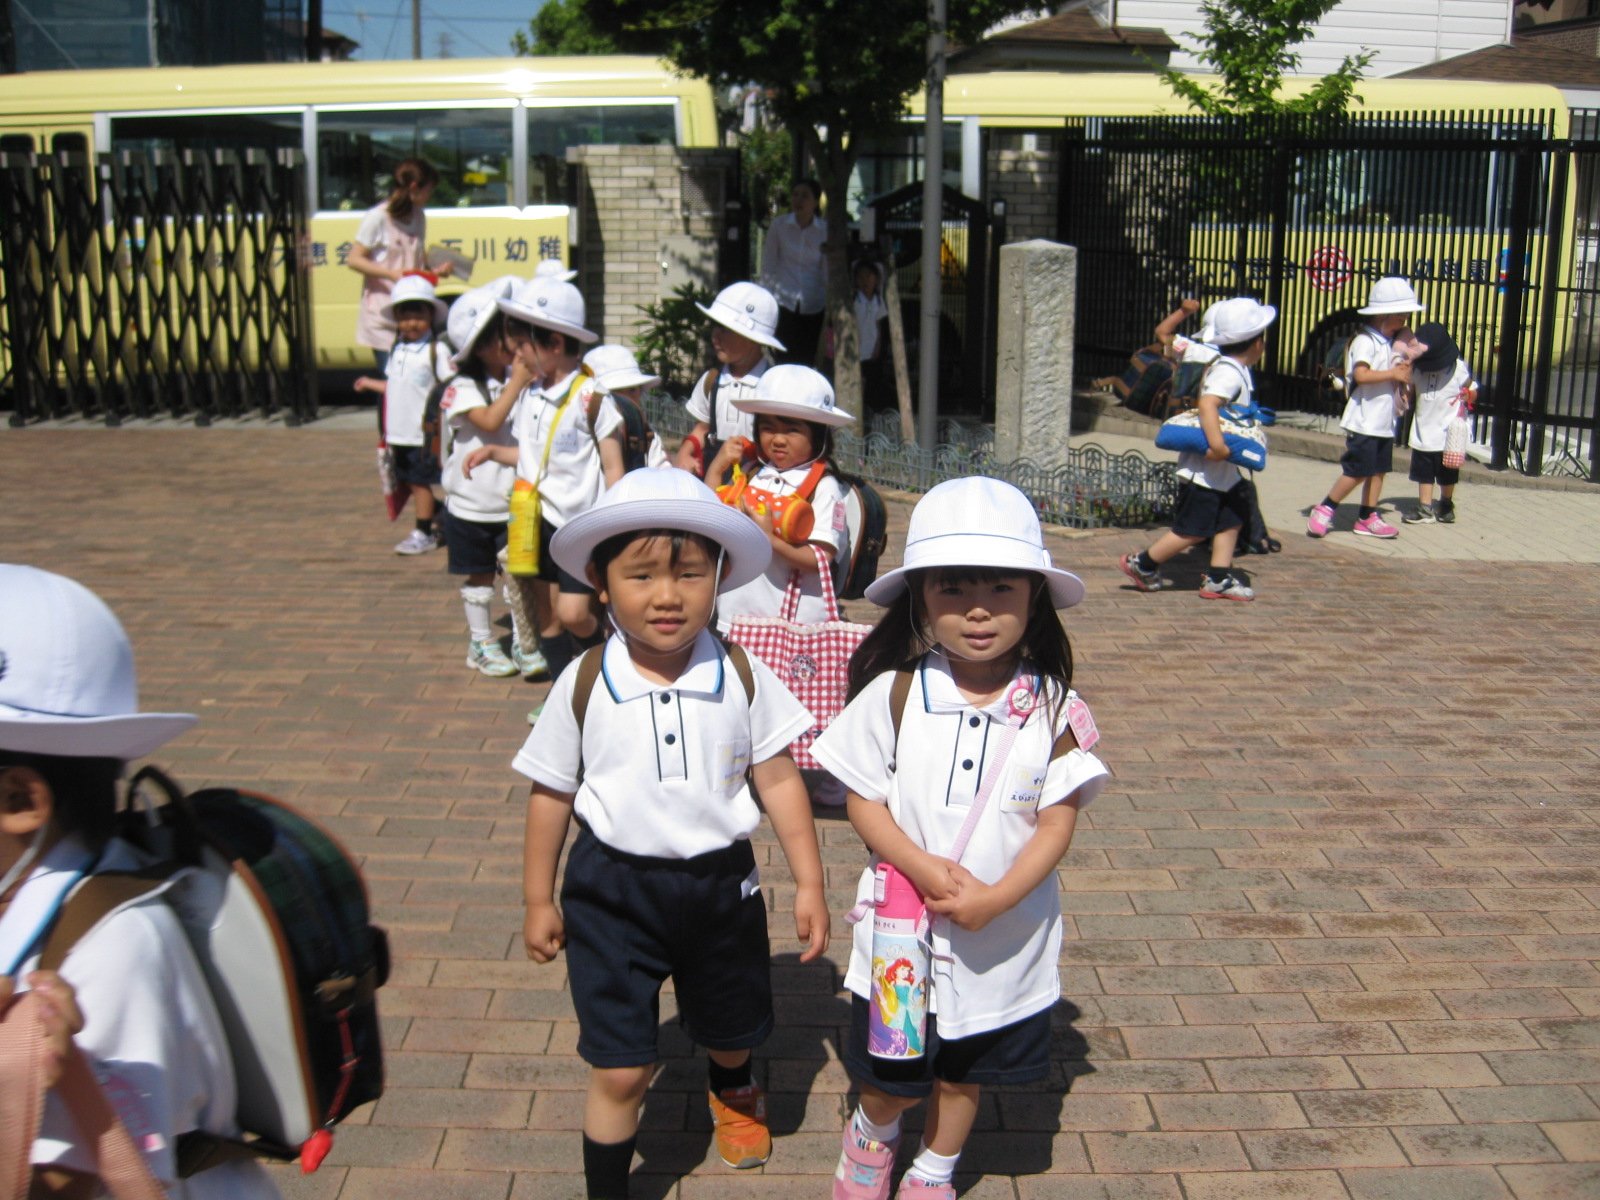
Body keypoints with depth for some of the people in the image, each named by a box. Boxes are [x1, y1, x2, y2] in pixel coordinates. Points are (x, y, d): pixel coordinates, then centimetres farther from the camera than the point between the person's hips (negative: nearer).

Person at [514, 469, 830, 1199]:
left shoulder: (741, 678, -11)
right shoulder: (583, 686, -13)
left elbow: (778, 781, -3)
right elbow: (551, 794, -3)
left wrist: (809, 884, -2)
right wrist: (539, 900, 3)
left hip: (720, 883, 2)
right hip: (614, 888, -2)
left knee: (732, 1033, 25)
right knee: (621, 1070, -1)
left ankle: (733, 1092, 61)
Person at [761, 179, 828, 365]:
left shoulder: (825, 230, 0)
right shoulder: (779, 226, 0)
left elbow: (827, 270, 6)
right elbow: (767, 268, 3)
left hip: (813, 306, 1)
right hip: (784, 304, -1)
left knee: (808, 361, 1)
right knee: (785, 361, -5)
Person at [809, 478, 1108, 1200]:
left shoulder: (1053, 708, -10)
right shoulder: (894, 695, -12)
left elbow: (1057, 822, -10)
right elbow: (864, 803, -8)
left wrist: (996, 898, -22)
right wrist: (924, 868, -22)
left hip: (1004, 934, 1)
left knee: (966, 1071, 20)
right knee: (893, 1076, 13)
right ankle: (871, 1133, 47)